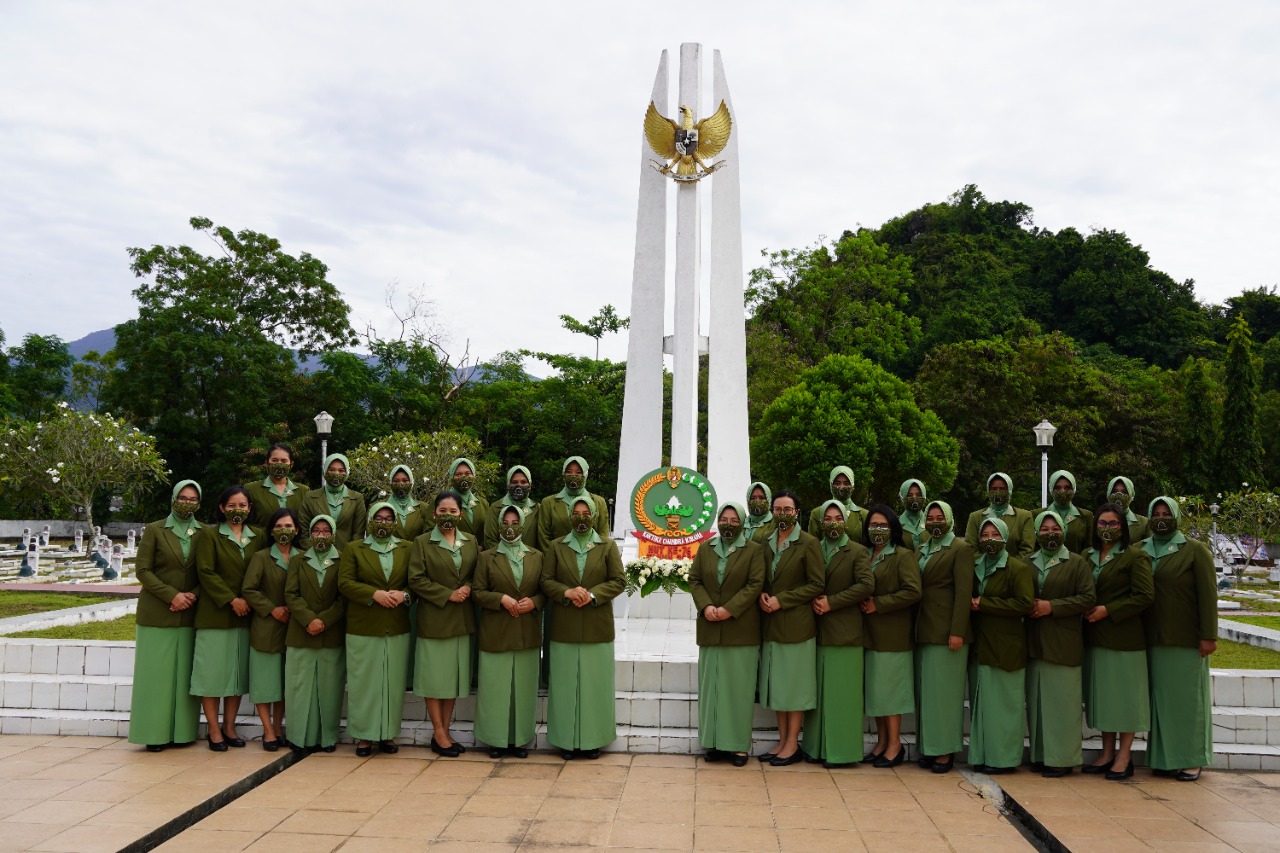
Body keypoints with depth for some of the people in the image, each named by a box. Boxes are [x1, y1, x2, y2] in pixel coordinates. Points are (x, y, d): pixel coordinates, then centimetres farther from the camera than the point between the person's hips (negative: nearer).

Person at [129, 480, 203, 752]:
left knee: (184, 674, 3)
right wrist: (172, 595, -12)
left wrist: (193, 594, -9)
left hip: (189, 614, 2)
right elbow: (142, 570, -4)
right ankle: (155, 733, 6)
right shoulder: (154, 530, 1)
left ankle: (181, 731, 9)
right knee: (156, 673, -1)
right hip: (157, 614, -2)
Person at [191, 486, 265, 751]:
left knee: (238, 672, 7)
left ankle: (229, 727, 16)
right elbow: (205, 572, -9)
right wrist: (231, 600, -13)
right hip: (214, 614, -4)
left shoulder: (259, 536, 9)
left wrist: (248, 600, -3)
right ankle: (214, 730, 7)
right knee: (212, 671, -1)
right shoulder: (209, 535, -1)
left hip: (246, 614, 4)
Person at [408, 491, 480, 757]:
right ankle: (439, 734, 9)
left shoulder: (471, 542, 9)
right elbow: (416, 580, -9)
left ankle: (445, 732, 17)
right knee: (435, 678, 1)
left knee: (454, 677, 8)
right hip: (434, 619, -4)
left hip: (462, 620, 4)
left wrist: (468, 589, -9)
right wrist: (448, 595, -14)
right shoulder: (422, 543, -2)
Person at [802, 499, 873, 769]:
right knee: (818, 691, 7)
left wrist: (831, 602, -13)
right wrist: (813, 601, -7)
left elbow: (867, 585, -12)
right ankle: (816, 747, 15)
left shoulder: (858, 552, 0)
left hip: (845, 632, -4)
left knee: (841, 693, -1)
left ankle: (841, 750, 6)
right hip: (817, 631, 4)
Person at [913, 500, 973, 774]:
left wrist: (957, 631, -17)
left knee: (944, 690, -2)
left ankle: (945, 750, 6)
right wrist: (914, 627, 8)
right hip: (924, 631, 7)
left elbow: (964, 592, -12)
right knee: (925, 689, 9)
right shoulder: (921, 549, 16)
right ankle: (927, 747, 17)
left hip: (946, 630, -7)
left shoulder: (960, 549, -5)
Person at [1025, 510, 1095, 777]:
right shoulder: (1028, 563, 12)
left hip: (1063, 643, -4)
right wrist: (1029, 606, -4)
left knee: (1061, 700, -2)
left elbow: (1087, 598, -6)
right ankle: (1040, 755, 16)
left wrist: (1052, 606, -14)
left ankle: (1062, 758, 5)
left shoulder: (1076, 563, 1)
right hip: (1034, 642, 4)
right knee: (1036, 700, 7)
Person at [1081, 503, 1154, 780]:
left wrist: (1108, 610, -15)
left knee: (1125, 693, 0)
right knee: (1102, 694, 10)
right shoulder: (1087, 556, 12)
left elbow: (1145, 596, -11)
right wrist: (1086, 610, -4)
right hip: (1095, 637, 6)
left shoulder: (1135, 557, -5)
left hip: (1124, 637, -6)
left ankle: (1124, 757, 8)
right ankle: (1107, 754, 19)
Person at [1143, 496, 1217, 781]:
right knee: (1160, 697, 7)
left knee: (1188, 696, 2)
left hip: (1186, 640, -4)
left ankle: (1192, 760, 11)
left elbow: (1208, 595, -6)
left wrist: (1209, 635, -12)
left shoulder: (1195, 551, -1)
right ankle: (1164, 758, 15)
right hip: (1153, 639, 4)